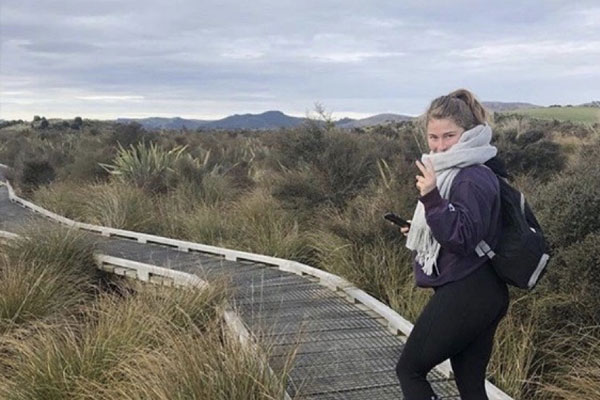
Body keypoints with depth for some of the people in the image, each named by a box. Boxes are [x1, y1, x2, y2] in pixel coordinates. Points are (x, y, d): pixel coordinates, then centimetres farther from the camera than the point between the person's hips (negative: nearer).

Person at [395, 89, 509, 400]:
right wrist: (422, 232, 20)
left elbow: (464, 238, -23)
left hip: (463, 297, -10)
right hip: (482, 294, 10)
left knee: (409, 369, 5)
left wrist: (432, 199, -31)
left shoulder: (472, 179, -18)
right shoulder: (453, 172, 12)